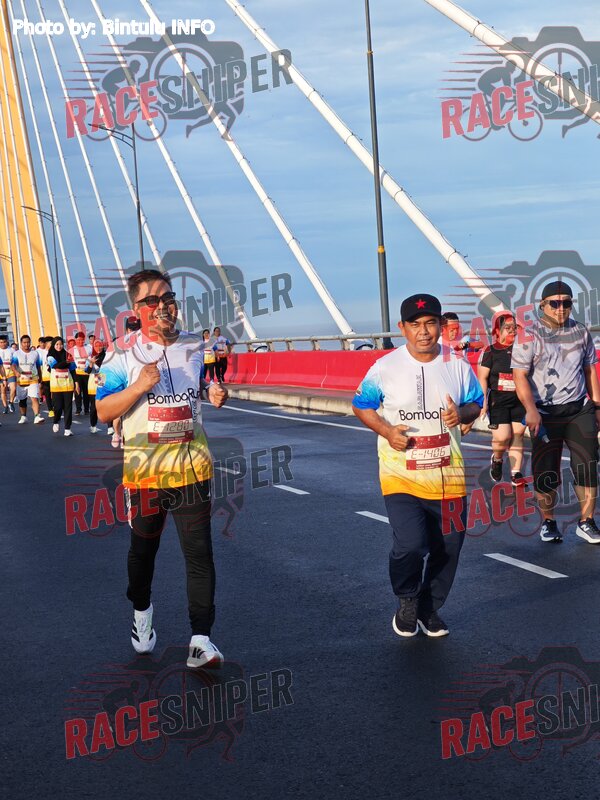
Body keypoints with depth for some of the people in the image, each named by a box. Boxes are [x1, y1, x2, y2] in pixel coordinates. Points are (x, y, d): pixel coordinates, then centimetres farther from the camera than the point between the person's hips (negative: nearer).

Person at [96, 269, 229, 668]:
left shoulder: (197, 347, 5)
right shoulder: (123, 354, -5)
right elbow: (104, 412, -7)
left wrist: (218, 396, -5)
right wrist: (139, 386, -23)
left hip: (192, 465, 1)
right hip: (144, 467, -1)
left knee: (199, 551, -6)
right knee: (143, 548, 15)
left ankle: (201, 639, -5)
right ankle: (142, 611, 41)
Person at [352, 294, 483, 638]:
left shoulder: (457, 365, 0)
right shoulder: (385, 367, -7)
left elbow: (476, 404, 12)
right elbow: (361, 406, 4)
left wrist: (462, 413, -12)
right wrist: (386, 430, -13)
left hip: (448, 475, 3)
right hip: (401, 474, -3)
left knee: (448, 546, 10)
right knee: (410, 545, -16)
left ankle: (430, 609, 35)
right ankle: (407, 602, 16)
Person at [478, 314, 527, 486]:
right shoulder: (490, 352, 0)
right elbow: (482, 378, -3)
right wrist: (483, 401, -11)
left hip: (519, 400, 3)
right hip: (498, 401, -3)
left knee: (517, 436, 1)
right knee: (502, 437, -11)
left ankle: (516, 473, 7)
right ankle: (497, 460, 20)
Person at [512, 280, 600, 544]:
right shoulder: (529, 335, -6)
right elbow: (520, 376, -10)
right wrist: (531, 410, -21)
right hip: (545, 414, -3)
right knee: (545, 472, 1)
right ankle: (548, 522, 17)